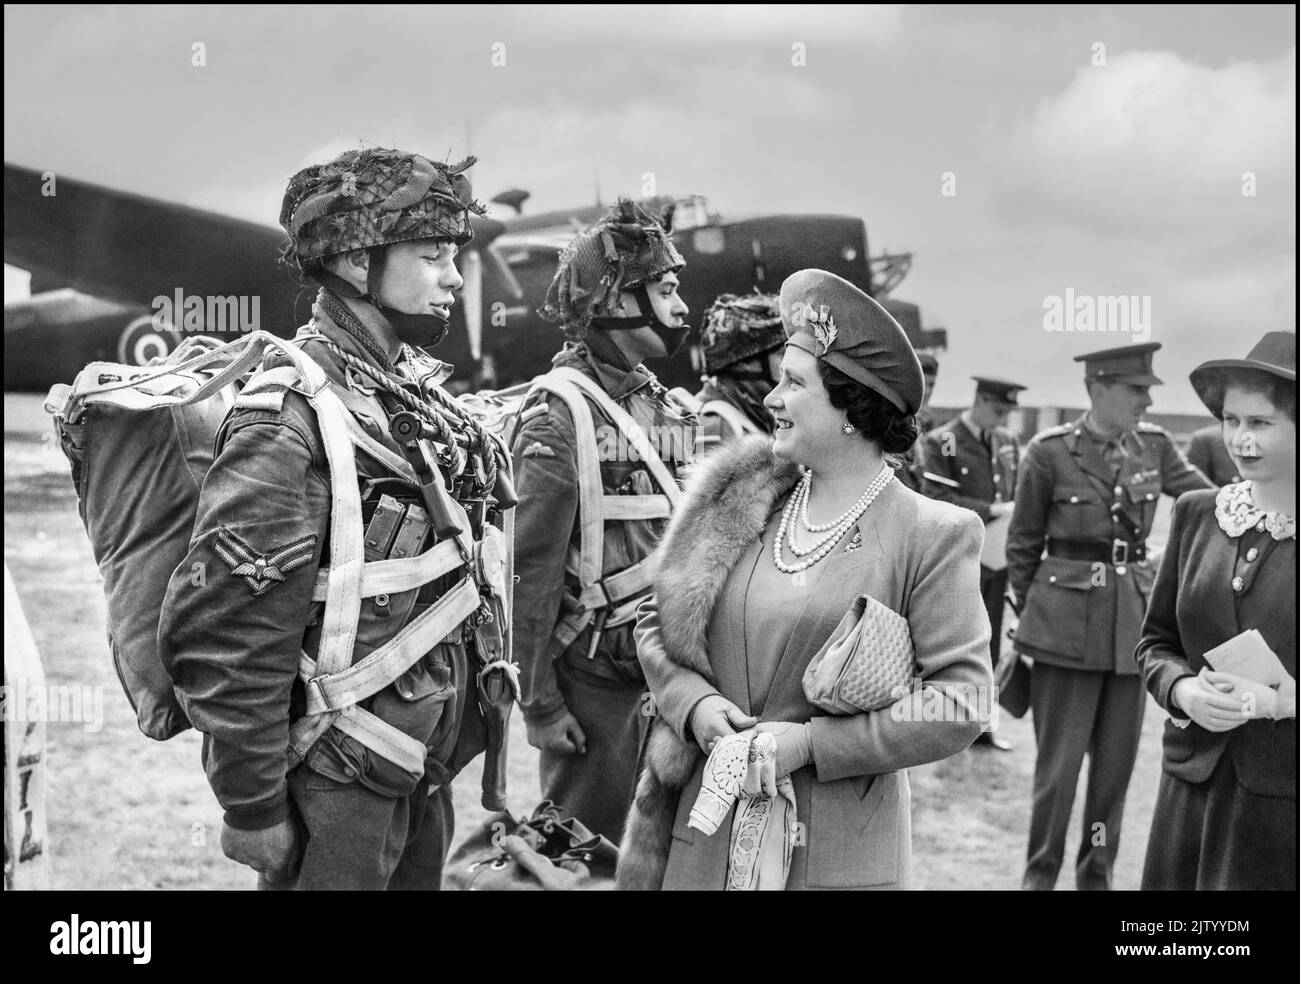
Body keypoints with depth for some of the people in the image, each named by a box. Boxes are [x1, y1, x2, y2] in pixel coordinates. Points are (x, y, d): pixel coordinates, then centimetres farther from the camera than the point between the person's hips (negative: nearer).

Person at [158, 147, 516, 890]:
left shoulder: (413, 392, 6)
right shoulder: (291, 419, -19)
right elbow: (222, 639, -21)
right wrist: (253, 809, -16)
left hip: (423, 773, 8)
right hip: (338, 793, -8)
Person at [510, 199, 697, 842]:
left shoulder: (663, 405, 8)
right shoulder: (559, 415, -14)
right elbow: (531, 570, -15)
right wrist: (539, 703, -14)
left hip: (660, 663, 7)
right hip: (591, 672, -7)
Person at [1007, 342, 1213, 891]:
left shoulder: (1153, 445, 4)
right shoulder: (1050, 451, -7)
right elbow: (1023, 545, 2)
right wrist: (1030, 613, 6)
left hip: (1133, 622, 4)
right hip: (1067, 626, -4)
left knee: (1117, 761, 10)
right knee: (1059, 760, 1)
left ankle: (1097, 872, 26)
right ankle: (1040, 872, 20)